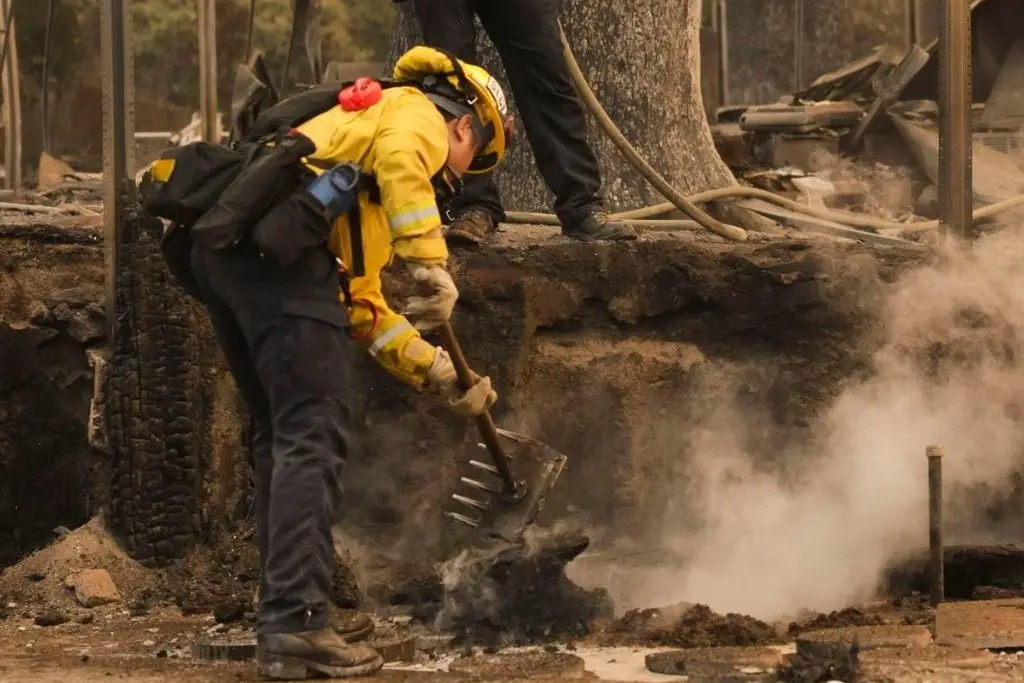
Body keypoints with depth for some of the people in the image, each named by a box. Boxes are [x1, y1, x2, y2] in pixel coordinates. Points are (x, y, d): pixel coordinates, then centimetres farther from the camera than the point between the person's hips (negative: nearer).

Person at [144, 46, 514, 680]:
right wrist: (432, 263, -20)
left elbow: (363, 307, 38)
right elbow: (398, 158, -15)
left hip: (223, 251, 10)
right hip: (280, 251, -10)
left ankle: (286, 616, 21)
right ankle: (297, 622, -17)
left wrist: (442, 376, 37)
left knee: (281, 436, 16)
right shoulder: (418, 115, 13)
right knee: (314, 436, -11)